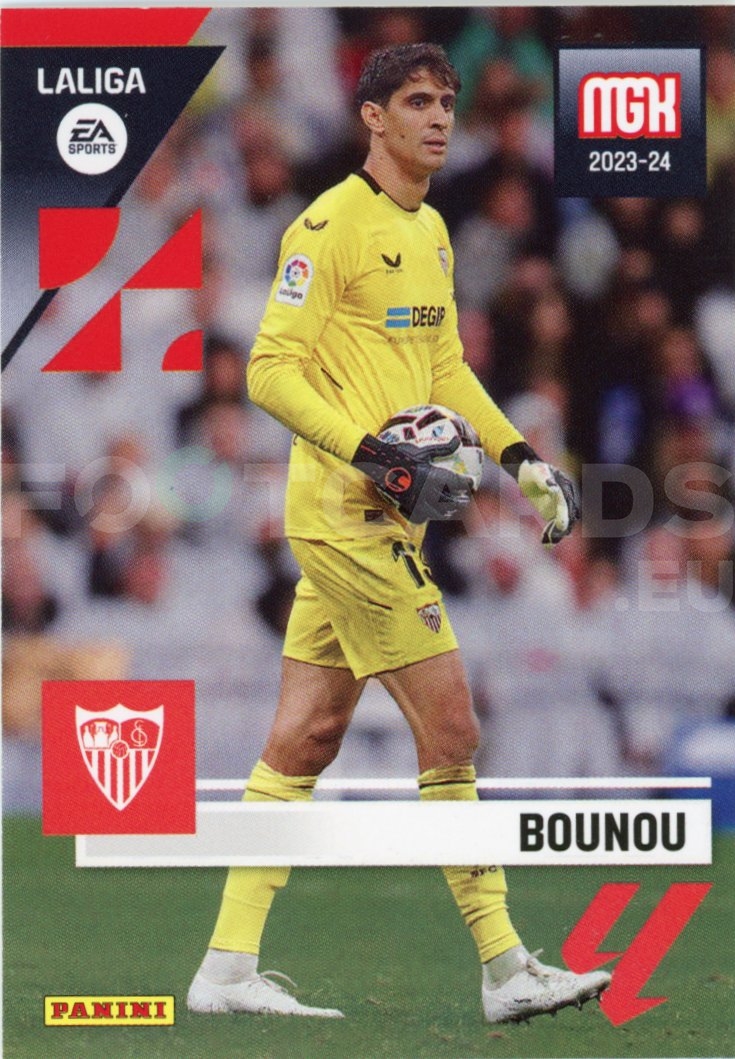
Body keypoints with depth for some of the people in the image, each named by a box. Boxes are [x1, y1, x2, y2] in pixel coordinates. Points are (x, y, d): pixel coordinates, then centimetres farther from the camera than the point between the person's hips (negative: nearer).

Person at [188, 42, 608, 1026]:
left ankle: (229, 965, 10)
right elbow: (272, 369, -15)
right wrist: (373, 455, -22)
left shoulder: (431, 231, 16)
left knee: (305, 737, 8)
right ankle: (504, 968, -3)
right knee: (449, 722, -7)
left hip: (379, 515, 9)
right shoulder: (330, 226, -12)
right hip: (349, 510, -9)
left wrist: (520, 454, 15)